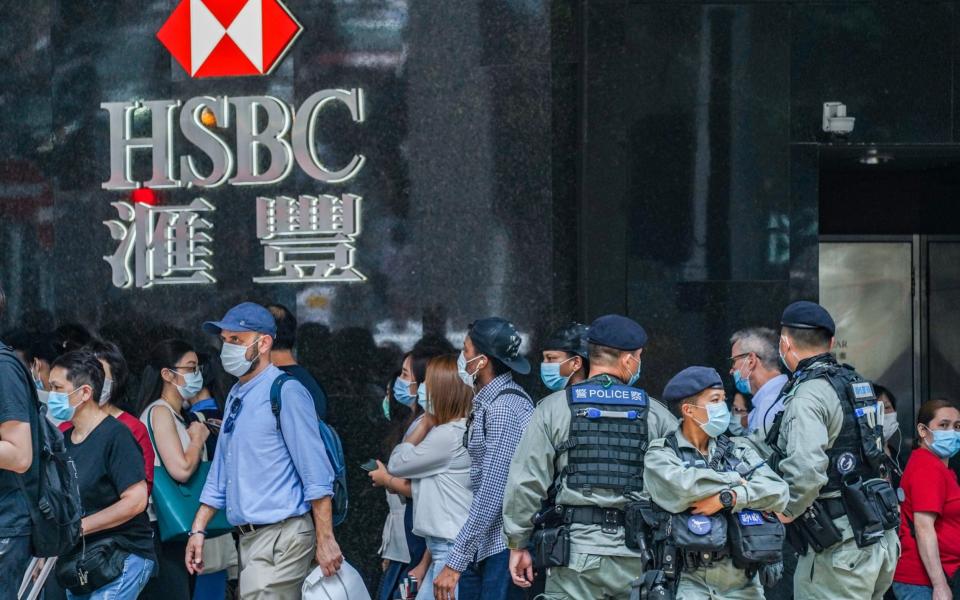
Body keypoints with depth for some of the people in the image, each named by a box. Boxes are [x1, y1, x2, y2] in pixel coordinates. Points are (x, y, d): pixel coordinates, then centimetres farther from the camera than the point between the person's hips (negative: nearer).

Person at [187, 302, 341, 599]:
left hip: (282, 538, -8)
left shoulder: (286, 392, -11)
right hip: (249, 538, 8)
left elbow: (317, 474, -14)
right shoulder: (235, 396, 15)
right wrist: (198, 530, 16)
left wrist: (325, 541, -16)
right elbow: (220, 472, 22)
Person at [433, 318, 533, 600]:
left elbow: (492, 493, -19)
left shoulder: (504, 408, -14)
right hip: (484, 545, 9)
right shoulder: (485, 402, 16)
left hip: (505, 545, -9)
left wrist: (455, 562, -19)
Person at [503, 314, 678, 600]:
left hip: (577, 552, -1)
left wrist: (518, 545, 7)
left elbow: (526, 482, -1)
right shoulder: (655, 414, 5)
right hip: (637, 557, 1)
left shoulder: (553, 408, 1)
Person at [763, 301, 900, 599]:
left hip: (841, 549, -9)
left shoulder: (806, 396, -15)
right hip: (882, 538, 9)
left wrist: (789, 510, -11)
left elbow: (806, 471, -29)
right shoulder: (854, 382, 13)